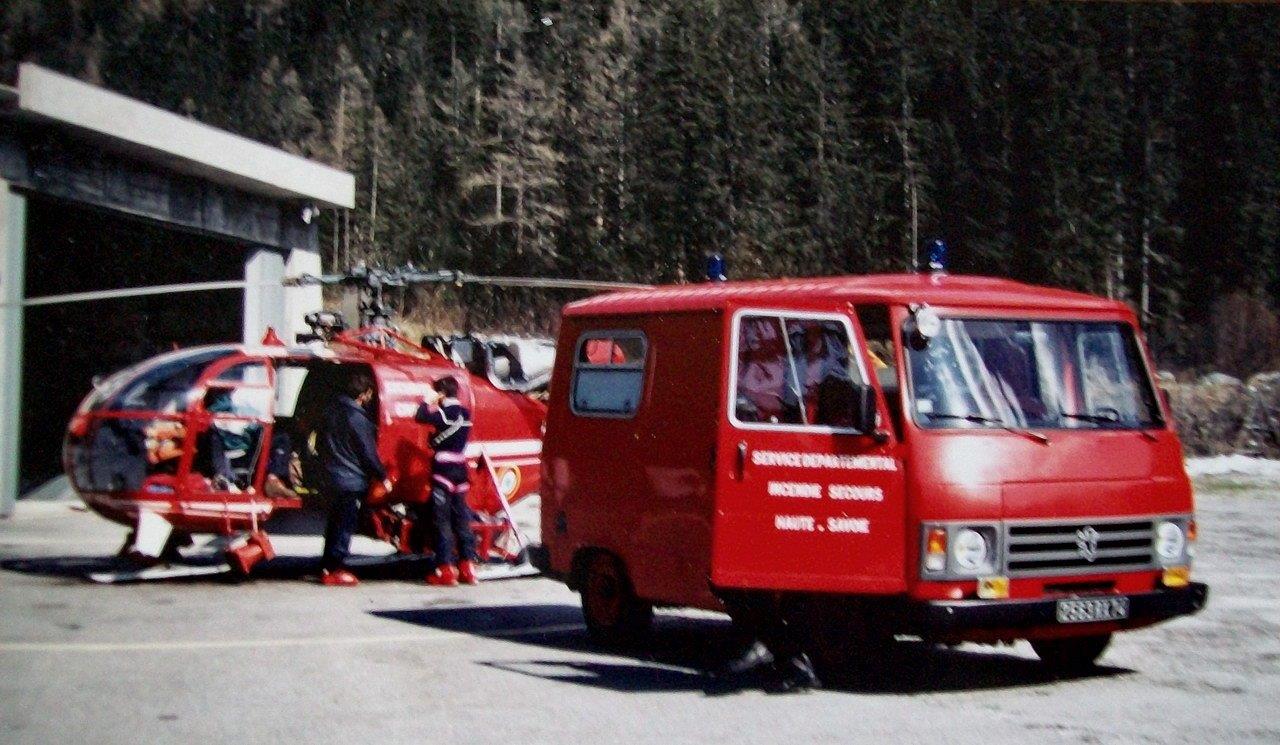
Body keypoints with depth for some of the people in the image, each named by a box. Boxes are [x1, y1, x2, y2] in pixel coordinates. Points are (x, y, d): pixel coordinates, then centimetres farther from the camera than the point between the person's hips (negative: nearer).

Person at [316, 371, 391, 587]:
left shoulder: (331, 409, 6)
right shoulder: (358, 418, -19)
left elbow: (321, 443, 15)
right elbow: (368, 453, -15)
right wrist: (383, 477, -4)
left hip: (332, 477, 8)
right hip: (351, 480, -8)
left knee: (335, 523, 16)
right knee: (345, 526, -2)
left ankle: (327, 567, 20)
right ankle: (335, 569, -1)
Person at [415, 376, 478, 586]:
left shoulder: (444, 413, -12)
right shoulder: (465, 414, 11)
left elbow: (421, 417, -21)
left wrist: (427, 401, -7)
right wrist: (435, 439, 23)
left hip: (443, 470, -7)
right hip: (461, 470, 7)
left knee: (442, 519, -4)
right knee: (461, 517, 11)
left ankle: (446, 570, -7)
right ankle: (467, 566, 11)